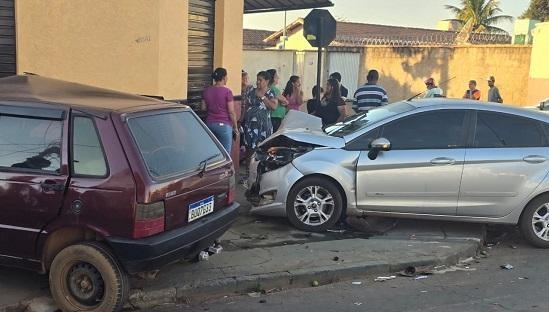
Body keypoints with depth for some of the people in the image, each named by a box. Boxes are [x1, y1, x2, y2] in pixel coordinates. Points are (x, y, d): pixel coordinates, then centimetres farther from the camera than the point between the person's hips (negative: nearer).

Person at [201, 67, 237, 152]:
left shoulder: (206, 91, 4)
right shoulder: (227, 92, -12)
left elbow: (203, 108, 12)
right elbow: (231, 112, -11)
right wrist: (235, 127, -1)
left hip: (209, 124, 6)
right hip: (224, 125, -6)